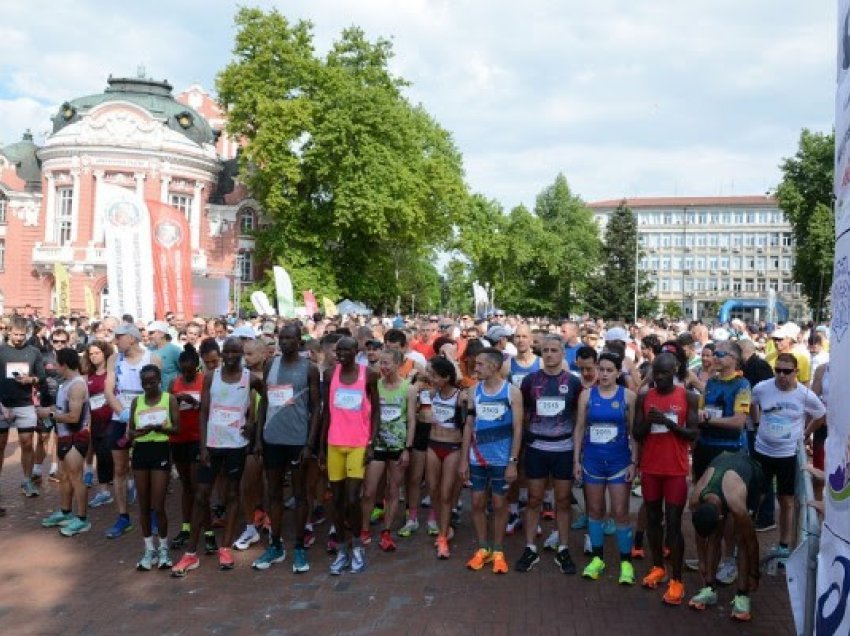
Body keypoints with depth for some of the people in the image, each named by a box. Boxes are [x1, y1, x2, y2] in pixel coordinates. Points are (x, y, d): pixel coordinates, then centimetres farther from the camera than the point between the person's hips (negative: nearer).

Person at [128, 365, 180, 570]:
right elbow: (130, 430, 10)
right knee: (143, 505, 9)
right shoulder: (136, 402, 8)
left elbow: (177, 428, -5)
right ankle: (149, 549, 22)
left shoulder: (169, 399, -2)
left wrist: (159, 428, -23)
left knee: (158, 506, -3)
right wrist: (135, 433, -13)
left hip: (161, 451, -4)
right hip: (140, 451, 4)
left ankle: (163, 548, 16)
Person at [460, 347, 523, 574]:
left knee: (499, 504, 8)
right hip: (477, 458, 3)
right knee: (477, 503, 9)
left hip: (501, 459, -3)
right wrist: (464, 459, 2)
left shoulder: (512, 392, -8)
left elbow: (517, 429, -7)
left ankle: (498, 551, 22)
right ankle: (482, 548, 25)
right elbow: (469, 425, 5)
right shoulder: (474, 390, 2)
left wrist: (513, 462, -12)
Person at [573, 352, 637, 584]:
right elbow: (580, 428, 4)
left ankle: (626, 562, 13)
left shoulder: (628, 396, -3)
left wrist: (634, 462, -5)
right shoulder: (587, 394, 1)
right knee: (595, 510, 11)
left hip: (619, 460, -2)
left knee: (620, 512, 0)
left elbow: (633, 431, -1)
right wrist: (576, 459, 1)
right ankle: (597, 558, 23)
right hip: (592, 459, 2)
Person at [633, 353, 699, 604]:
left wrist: (669, 423, -20)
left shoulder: (688, 397, -3)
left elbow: (694, 433, -5)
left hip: (676, 469, -3)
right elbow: (636, 434, 2)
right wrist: (648, 422, -18)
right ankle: (657, 567, 28)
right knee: (653, 518, 12)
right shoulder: (644, 398, 2)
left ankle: (676, 580, 5)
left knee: (673, 523, -2)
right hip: (650, 468, 3)